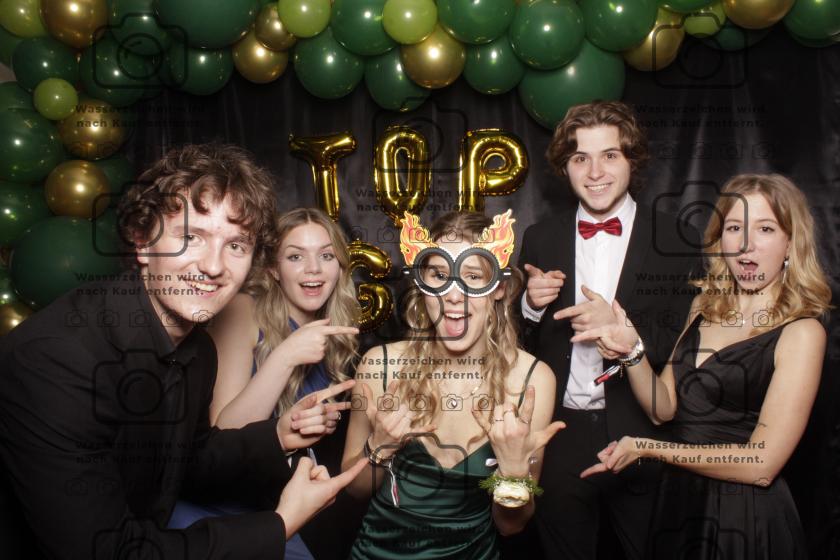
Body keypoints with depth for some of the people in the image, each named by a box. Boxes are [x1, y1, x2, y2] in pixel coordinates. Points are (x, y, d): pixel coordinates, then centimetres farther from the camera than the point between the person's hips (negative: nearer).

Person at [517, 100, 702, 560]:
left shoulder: (680, 243, -6)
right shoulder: (539, 240, 2)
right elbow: (518, 343, 6)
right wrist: (530, 305, -14)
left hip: (643, 440, -2)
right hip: (560, 440, 2)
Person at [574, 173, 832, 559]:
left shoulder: (801, 333, -16)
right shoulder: (705, 306, 2)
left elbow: (761, 465, -20)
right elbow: (664, 408, -1)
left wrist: (648, 448, -15)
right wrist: (631, 352, -18)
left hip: (746, 516, -5)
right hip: (679, 499, 6)